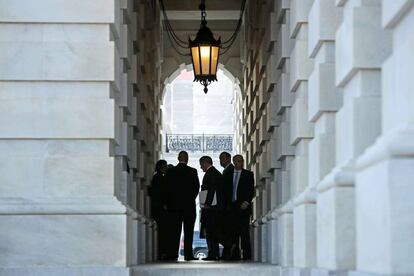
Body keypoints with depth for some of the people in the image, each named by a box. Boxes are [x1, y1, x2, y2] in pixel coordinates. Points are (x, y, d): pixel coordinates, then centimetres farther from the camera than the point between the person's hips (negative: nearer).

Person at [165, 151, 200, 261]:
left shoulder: (170, 171, 0)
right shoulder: (192, 171, -5)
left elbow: (167, 188, 0)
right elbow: (196, 187, -3)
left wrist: (169, 202, 9)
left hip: (174, 205, 2)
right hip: (189, 205, -2)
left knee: (175, 231, 4)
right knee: (188, 231, 2)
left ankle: (173, 255, 0)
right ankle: (188, 255, -2)